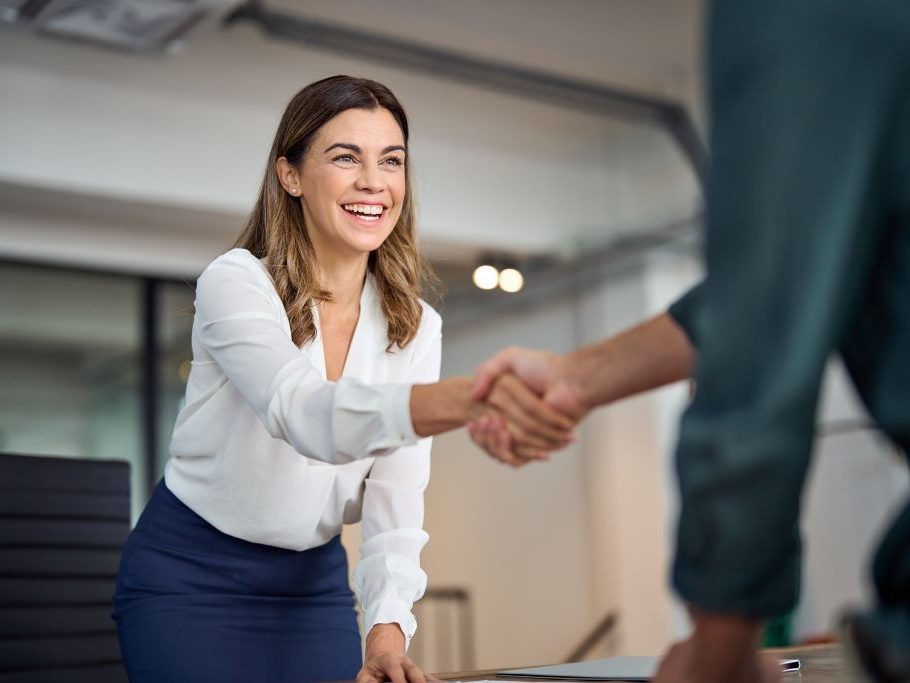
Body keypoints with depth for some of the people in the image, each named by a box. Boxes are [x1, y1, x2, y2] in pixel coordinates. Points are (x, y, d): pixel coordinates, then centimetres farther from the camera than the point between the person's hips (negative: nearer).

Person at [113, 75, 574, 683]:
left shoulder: (414, 326, -4)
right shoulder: (235, 282, -19)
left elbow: (396, 498, -10)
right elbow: (305, 414, -38)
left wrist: (388, 626, -27)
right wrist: (471, 396, -55)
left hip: (316, 582, 4)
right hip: (187, 579, -4)